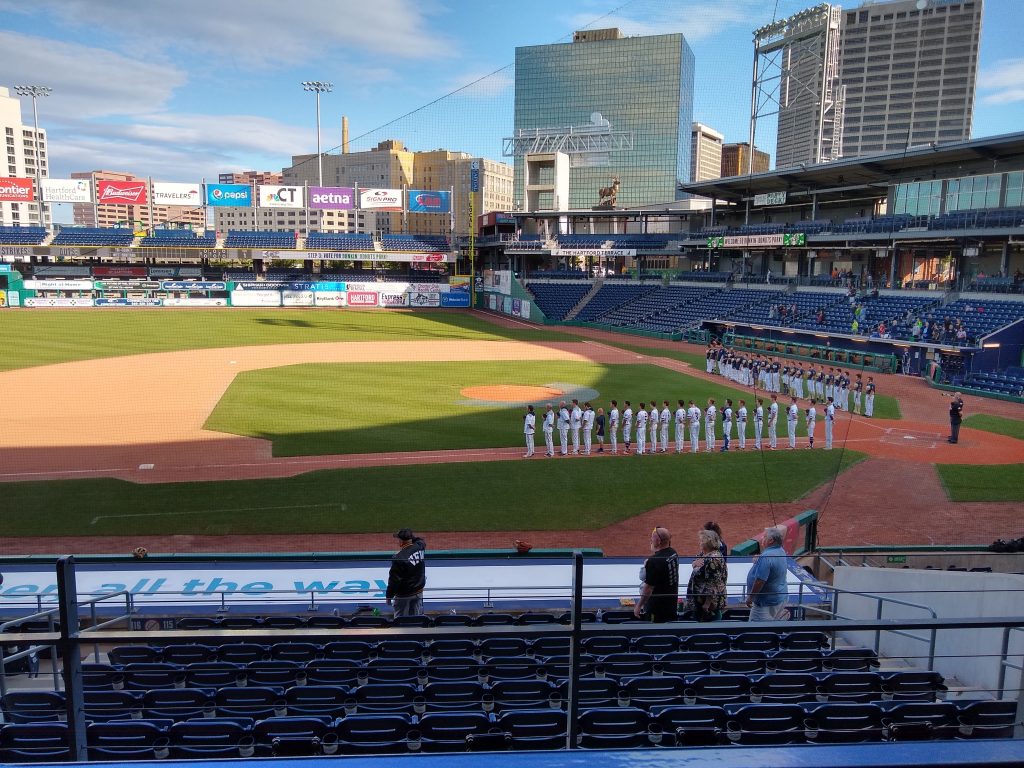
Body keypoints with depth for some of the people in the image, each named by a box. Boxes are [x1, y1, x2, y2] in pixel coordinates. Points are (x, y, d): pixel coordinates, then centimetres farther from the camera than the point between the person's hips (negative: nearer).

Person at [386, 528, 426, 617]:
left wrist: (389, 596, -10)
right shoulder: (420, 548, -8)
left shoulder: (399, 557, -25)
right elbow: (421, 541, 21)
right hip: (418, 591, 6)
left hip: (404, 594, -6)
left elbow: (394, 580, -20)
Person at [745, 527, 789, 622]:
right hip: (780, 597, 9)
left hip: (767, 601, -9)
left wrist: (750, 597, -16)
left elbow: (760, 581, -26)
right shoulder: (781, 552, 4)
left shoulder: (766, 557, -27)